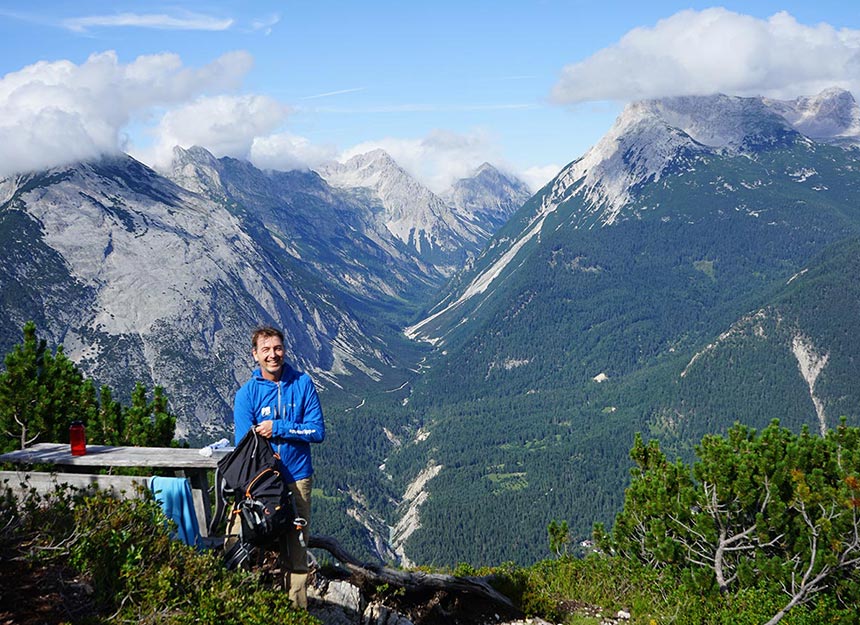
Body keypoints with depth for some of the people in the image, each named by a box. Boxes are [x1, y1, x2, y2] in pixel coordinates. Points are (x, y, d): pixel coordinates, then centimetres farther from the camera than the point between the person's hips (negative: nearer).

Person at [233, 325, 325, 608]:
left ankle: (298, 608, 14)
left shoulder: (303, 384, -3)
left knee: (297, 547, 5)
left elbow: (317, 431, -6)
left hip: (297, 479, 1)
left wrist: (277, 428, -16)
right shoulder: (246, 393, -4)